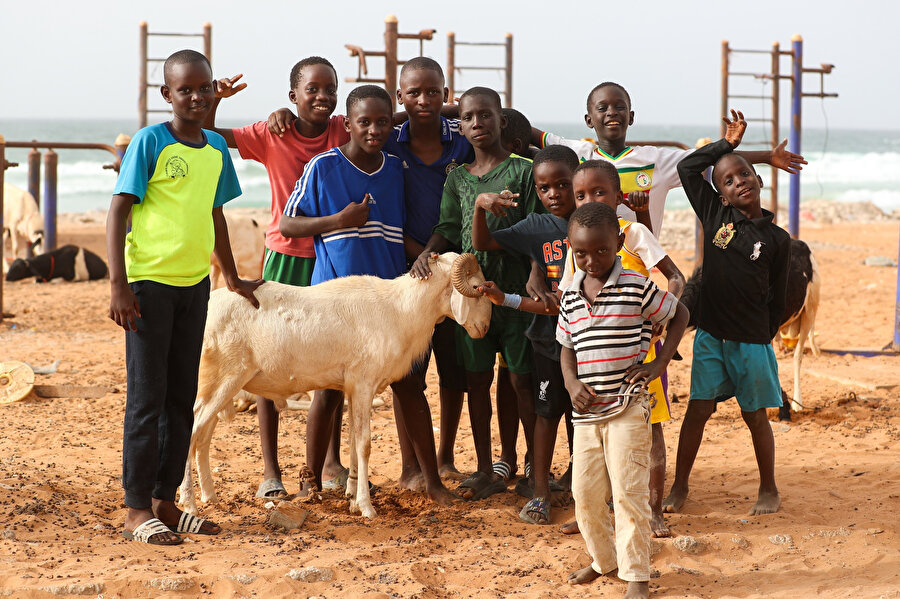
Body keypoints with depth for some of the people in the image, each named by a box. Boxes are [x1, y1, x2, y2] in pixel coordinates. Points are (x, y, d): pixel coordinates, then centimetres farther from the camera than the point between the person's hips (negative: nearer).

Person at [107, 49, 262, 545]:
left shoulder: (216, 148, 9)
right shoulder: (150, 142, -9)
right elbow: (117, 212, -11)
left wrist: (232, 278, 29)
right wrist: (118, 285, -17)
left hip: (195, 282, 6)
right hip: (149, 281, -6)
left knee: (182, 398, 11)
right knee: (146, 397, -3)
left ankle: (165, 502, 19)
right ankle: (137, 510, 2)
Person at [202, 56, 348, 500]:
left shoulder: (343, 132, -2)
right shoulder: (272, 136, -8)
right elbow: (208, 138, -12)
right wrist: (214, 100, -28)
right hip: (285, 257, -2)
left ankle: (331, 462, 24)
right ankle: (270, 471, 5)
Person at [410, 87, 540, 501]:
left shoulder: (523, 171, -2)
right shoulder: (457, 178, 11)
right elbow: (448, 228, 6)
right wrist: (426, 253, -15)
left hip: (516, 291, -4)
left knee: (522, 379, -1)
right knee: (477, 379, 7)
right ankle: (485, 472, 16)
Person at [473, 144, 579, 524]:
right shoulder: (537, 227, -1)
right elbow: (482, 244, -1)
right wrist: (480, 206, -16)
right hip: (550, 337, 0)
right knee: (548, 412, 4)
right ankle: (541, 493, 8)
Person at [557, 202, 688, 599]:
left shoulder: (637, 287, -8)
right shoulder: (571, 296, 6)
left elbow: (679, 315, 3)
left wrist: (657, 365, -6)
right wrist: (572, 383, -3)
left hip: (628, 407, -5)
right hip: (587, 411, 5)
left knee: (629, 492, -8)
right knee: (584, 493, 10)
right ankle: (604, 558, 31)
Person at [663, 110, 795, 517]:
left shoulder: (776, 239, -3)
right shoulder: (715, 216, 1)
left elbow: (777, 300, 4)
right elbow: (687, 168, 5)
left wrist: (763, 340, 2)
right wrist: (727, 142, 3)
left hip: (752, 341, -1)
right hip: (710, 334, 1)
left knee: (755, 416, 8)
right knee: (698, 409, 3)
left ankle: (769, 490, 22)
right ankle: (680, 486, 14)